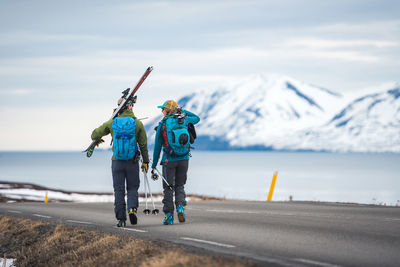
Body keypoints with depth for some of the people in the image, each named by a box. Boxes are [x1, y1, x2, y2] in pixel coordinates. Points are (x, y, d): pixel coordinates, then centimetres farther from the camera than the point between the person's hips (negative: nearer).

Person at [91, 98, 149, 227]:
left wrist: (96, 139, 32)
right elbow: (143, 144, 0)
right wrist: (145, 161, 10)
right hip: (132, 162, -1)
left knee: (119, 190, 7)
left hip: (117, 162, 1)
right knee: (132, 187, 13)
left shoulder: (112, 123, -1)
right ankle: (132, 207, -13)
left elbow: (95, 134, 8)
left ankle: (121, 219, 5)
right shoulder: (137, 123, -4)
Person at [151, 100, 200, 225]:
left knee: (168, 188, 8)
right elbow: (197, 118, 25)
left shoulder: (162, 125, -6)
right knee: (180, 185, 17)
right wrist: (182, 111, 18)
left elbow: (157, 147, -3)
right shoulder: (184, 120, 1)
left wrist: (153, 165, 5)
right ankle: (180, 206, -8)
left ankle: (169, 216, 8)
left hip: (169, 160, -3)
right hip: (184, 159, 3)